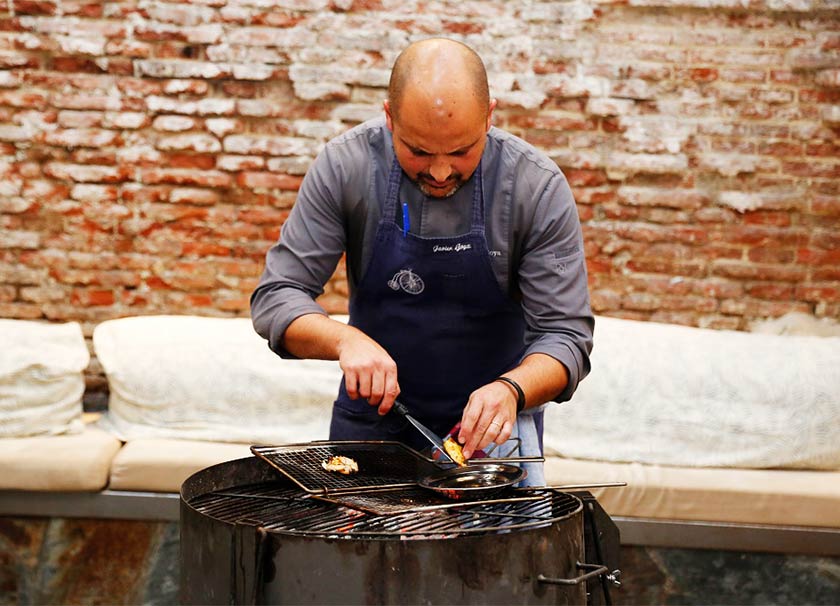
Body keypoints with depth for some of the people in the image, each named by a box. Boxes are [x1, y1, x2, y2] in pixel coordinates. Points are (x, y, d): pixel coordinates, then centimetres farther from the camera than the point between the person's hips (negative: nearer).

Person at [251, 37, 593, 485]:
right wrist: (345, 339, -34)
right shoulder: (345, 165, -16)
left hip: (488, 420, 0)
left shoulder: (538, 186, -19)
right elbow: (276, 298, -14)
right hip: (372, 415, 1)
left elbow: (566, 335, -16)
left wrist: (511, 390, -37)